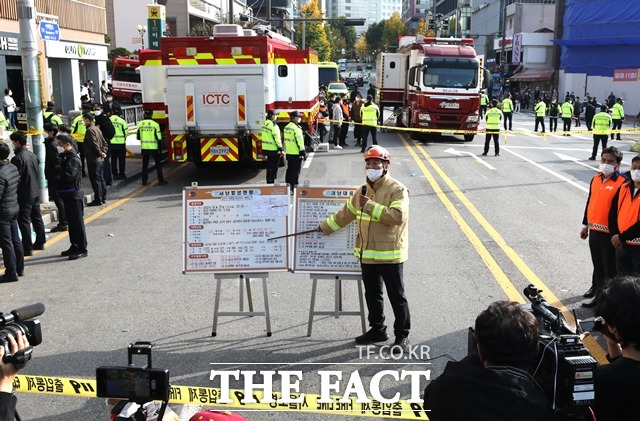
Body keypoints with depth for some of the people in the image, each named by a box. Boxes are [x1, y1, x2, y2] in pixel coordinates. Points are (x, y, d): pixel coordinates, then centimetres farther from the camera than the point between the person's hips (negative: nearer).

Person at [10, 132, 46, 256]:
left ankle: (27, 248, 2)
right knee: (37, 218, 16)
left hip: (24, 194, -8)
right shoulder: (32, 155, 5)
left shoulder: (17, 158, -19)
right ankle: (40, 242, 26)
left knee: (24, 221, -1)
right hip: (36, 192, 8)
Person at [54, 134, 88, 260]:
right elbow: (61, 173, 14)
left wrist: (58, 169, -14)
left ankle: (82, 249, 2)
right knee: (71, 221, 16)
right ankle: (74, 246, 26)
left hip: (73, 194, -10)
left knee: (77, 222, -4)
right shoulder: (66, 156, 12)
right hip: (67, 194, 10)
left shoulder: (74, 159, -18)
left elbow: (68, 175, -28)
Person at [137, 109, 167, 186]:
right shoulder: (155, 124, -10)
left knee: (145, 165, 13)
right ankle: (161, 180, 6)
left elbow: (138, 137, 6)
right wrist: (159, 149, 0)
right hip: (154, 148, -3)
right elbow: (158, 138, -8)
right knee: (158, 164, 7)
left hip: (144, 148, 3)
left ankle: (144, 181, 13)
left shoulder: (140, 124, 0)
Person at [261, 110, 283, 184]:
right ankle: (273, 182, 2)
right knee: (274, 168, -1)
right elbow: (276, 138, -19)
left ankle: (269, 182, 24)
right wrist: (281, 149, -16)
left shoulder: (264, 124, 10)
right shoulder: (273, 125, -17)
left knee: (269, 167, 17)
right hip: (273, 149, -9)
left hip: (266, 148, 9)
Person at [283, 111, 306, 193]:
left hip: (288, 153, 9)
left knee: (289, 170, 16)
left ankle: (288, 186, 23)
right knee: (295, 172, -3)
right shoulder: (296, 128, -17)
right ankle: (293, 188, -1)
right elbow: (299, 141, -20)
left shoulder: (286, 127, 11)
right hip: (296, 153, -9)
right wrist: (303, 152, -15)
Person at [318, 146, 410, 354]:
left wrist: (371, 206, -24)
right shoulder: (363, 191, 11)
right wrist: (325, 227, 24)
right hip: (367, 253, 7)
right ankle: (377, 329, 32)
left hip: (390, 253, -7)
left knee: (396, 296, 3)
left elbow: (397, 216, -26)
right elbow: (346, 213, 21)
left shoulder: (397, 190, -12)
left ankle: (402, 335, 14)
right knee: (372, 294, 17)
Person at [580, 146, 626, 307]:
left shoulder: (622, 183, -15)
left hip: (609, 233, -6)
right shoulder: (596, 179, 7)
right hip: (594, 230, 7)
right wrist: (586, 225, 19)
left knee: (609, 267, 5)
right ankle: (596, 287, 36)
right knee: (597, 263, 21)